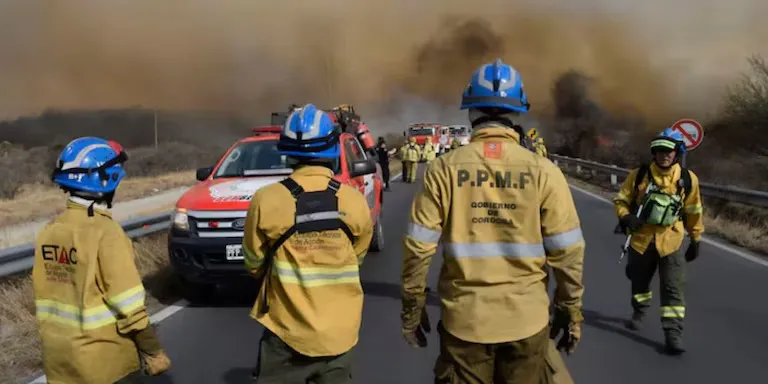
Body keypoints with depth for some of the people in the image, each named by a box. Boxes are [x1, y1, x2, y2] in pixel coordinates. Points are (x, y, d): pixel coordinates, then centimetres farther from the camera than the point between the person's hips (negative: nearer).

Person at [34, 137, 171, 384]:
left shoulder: (49, 232, 1)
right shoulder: (105, 232, -20)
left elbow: (43, 302, 9)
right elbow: (130, 307, -19)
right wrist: (153, 351, -10)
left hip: (59, 359, 7)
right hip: (106, 361, -6)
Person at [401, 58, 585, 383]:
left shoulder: (444, 169, -8)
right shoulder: (543, 172, -8)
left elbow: (419, 248, -6)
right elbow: (567, 252, -5)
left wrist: (412, 309, 7)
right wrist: (571, 310, 9)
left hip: (464, 320, 0)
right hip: (526, 319, 0)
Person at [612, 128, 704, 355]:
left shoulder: (688, 179, -5)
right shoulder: (639, 175, -7)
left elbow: (693, 212, 7)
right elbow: (621, 200, 1)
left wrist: (696, 240, 12)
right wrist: (626, 218, -20)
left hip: (671, 242, -1)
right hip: (642, 239, 1)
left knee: (673, 289, -7)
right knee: (639, 282, 21)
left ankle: (673, 333, -4)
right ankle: (639, 313, 47)